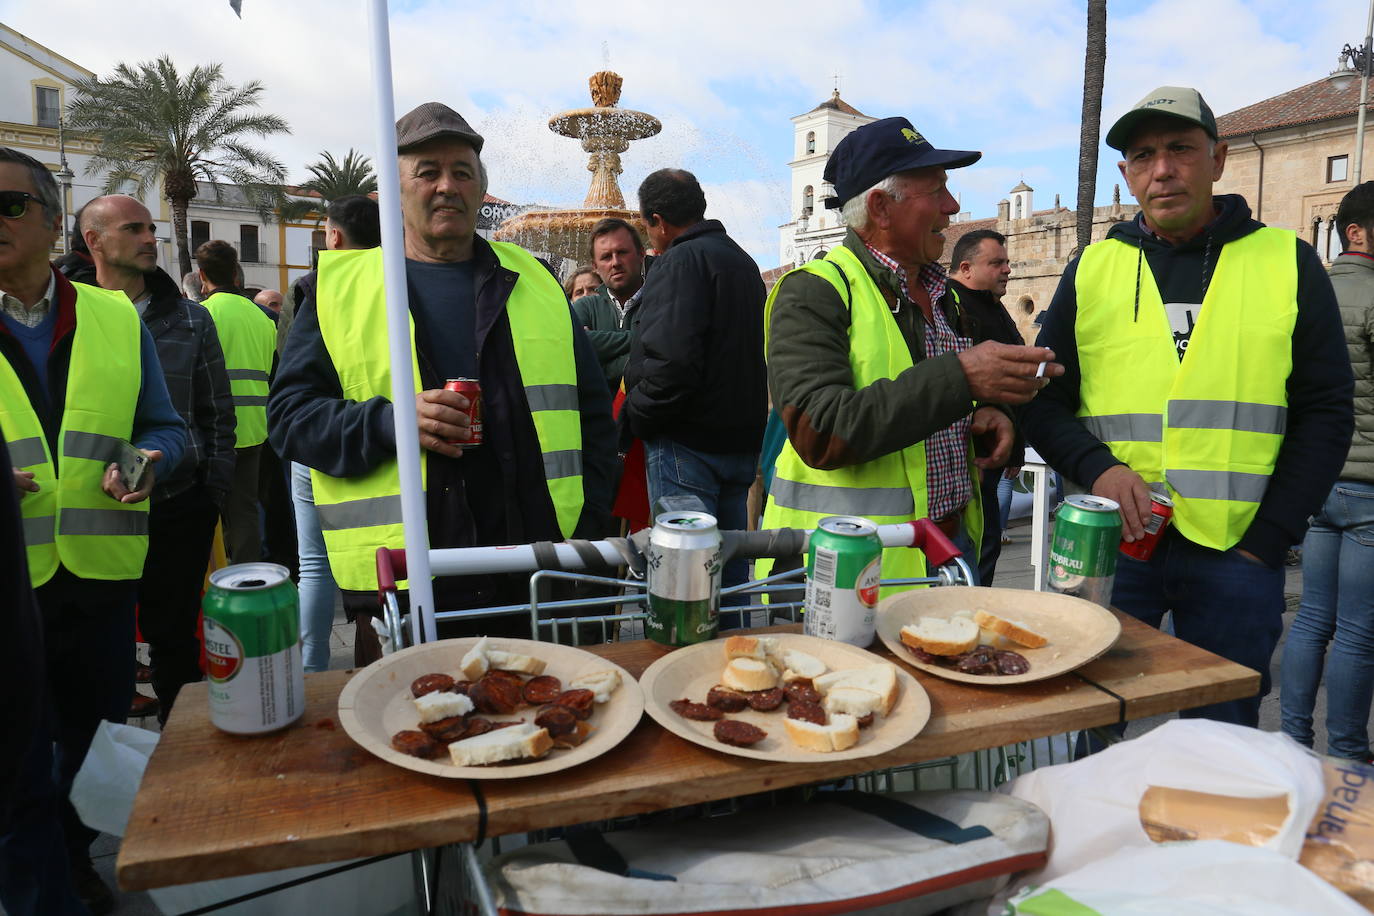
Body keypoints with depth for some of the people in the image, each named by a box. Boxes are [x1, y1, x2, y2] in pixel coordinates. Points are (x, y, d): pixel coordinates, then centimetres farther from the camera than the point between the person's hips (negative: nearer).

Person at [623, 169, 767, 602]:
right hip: (741, 439, 9)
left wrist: (633, 416, -11)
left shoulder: (681, 261, -13)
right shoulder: (743, 261, 17)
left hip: (688, 444, -9)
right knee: (729, 564, 17)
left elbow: (672, 363, -25)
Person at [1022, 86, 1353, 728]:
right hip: (1111, 541, 1)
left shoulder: (1287, 262, 5)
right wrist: (1097, 469, -13)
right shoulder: (1094, 267, 7)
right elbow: (1042, 402, 6)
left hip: (1237, 554, 0)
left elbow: (1324, 414, 4)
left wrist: (1265, 541, -4)